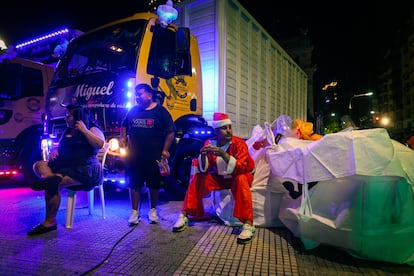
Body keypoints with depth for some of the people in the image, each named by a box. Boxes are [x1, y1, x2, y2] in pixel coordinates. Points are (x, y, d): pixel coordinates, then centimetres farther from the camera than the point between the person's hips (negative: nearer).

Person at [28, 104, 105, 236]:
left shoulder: (92, 129, 3)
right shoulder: (67, 131, 26)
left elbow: (100, 144, -16)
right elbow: (58, 147, 30)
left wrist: (84, 130, -12)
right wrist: (54, 151, 7)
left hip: (85, 169, -8)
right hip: (65, 165, 9)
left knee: (52, 185, -26)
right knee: (39, 164, -7)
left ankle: (50, 222, -22)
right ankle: (52, 178, -35)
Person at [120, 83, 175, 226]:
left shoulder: (160, 111, -4)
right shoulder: (133, 111, 9)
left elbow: (170, 131, -7)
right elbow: (124, 126, 23)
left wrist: (165, 150, -12)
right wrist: (123, 138, 6)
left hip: (154, 156, -3)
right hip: (134, 155, 3)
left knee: (154, 184, 9)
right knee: (134, 184, 8)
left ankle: (153, 210, 28)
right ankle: (134, 212, 23)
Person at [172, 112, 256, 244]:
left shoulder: (239, 143, -21)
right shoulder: (209, 143, -11)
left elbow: (241, 168, -33)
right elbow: (203, 170, -13)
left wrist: (223, 154, -45)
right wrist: (202, 155, -34)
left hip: (240, 176, -3)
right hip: (220, 177, 4)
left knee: (241, 180, -37)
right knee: (197, 178, -16)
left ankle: (248, 224, -35)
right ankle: (184, 216, -8)